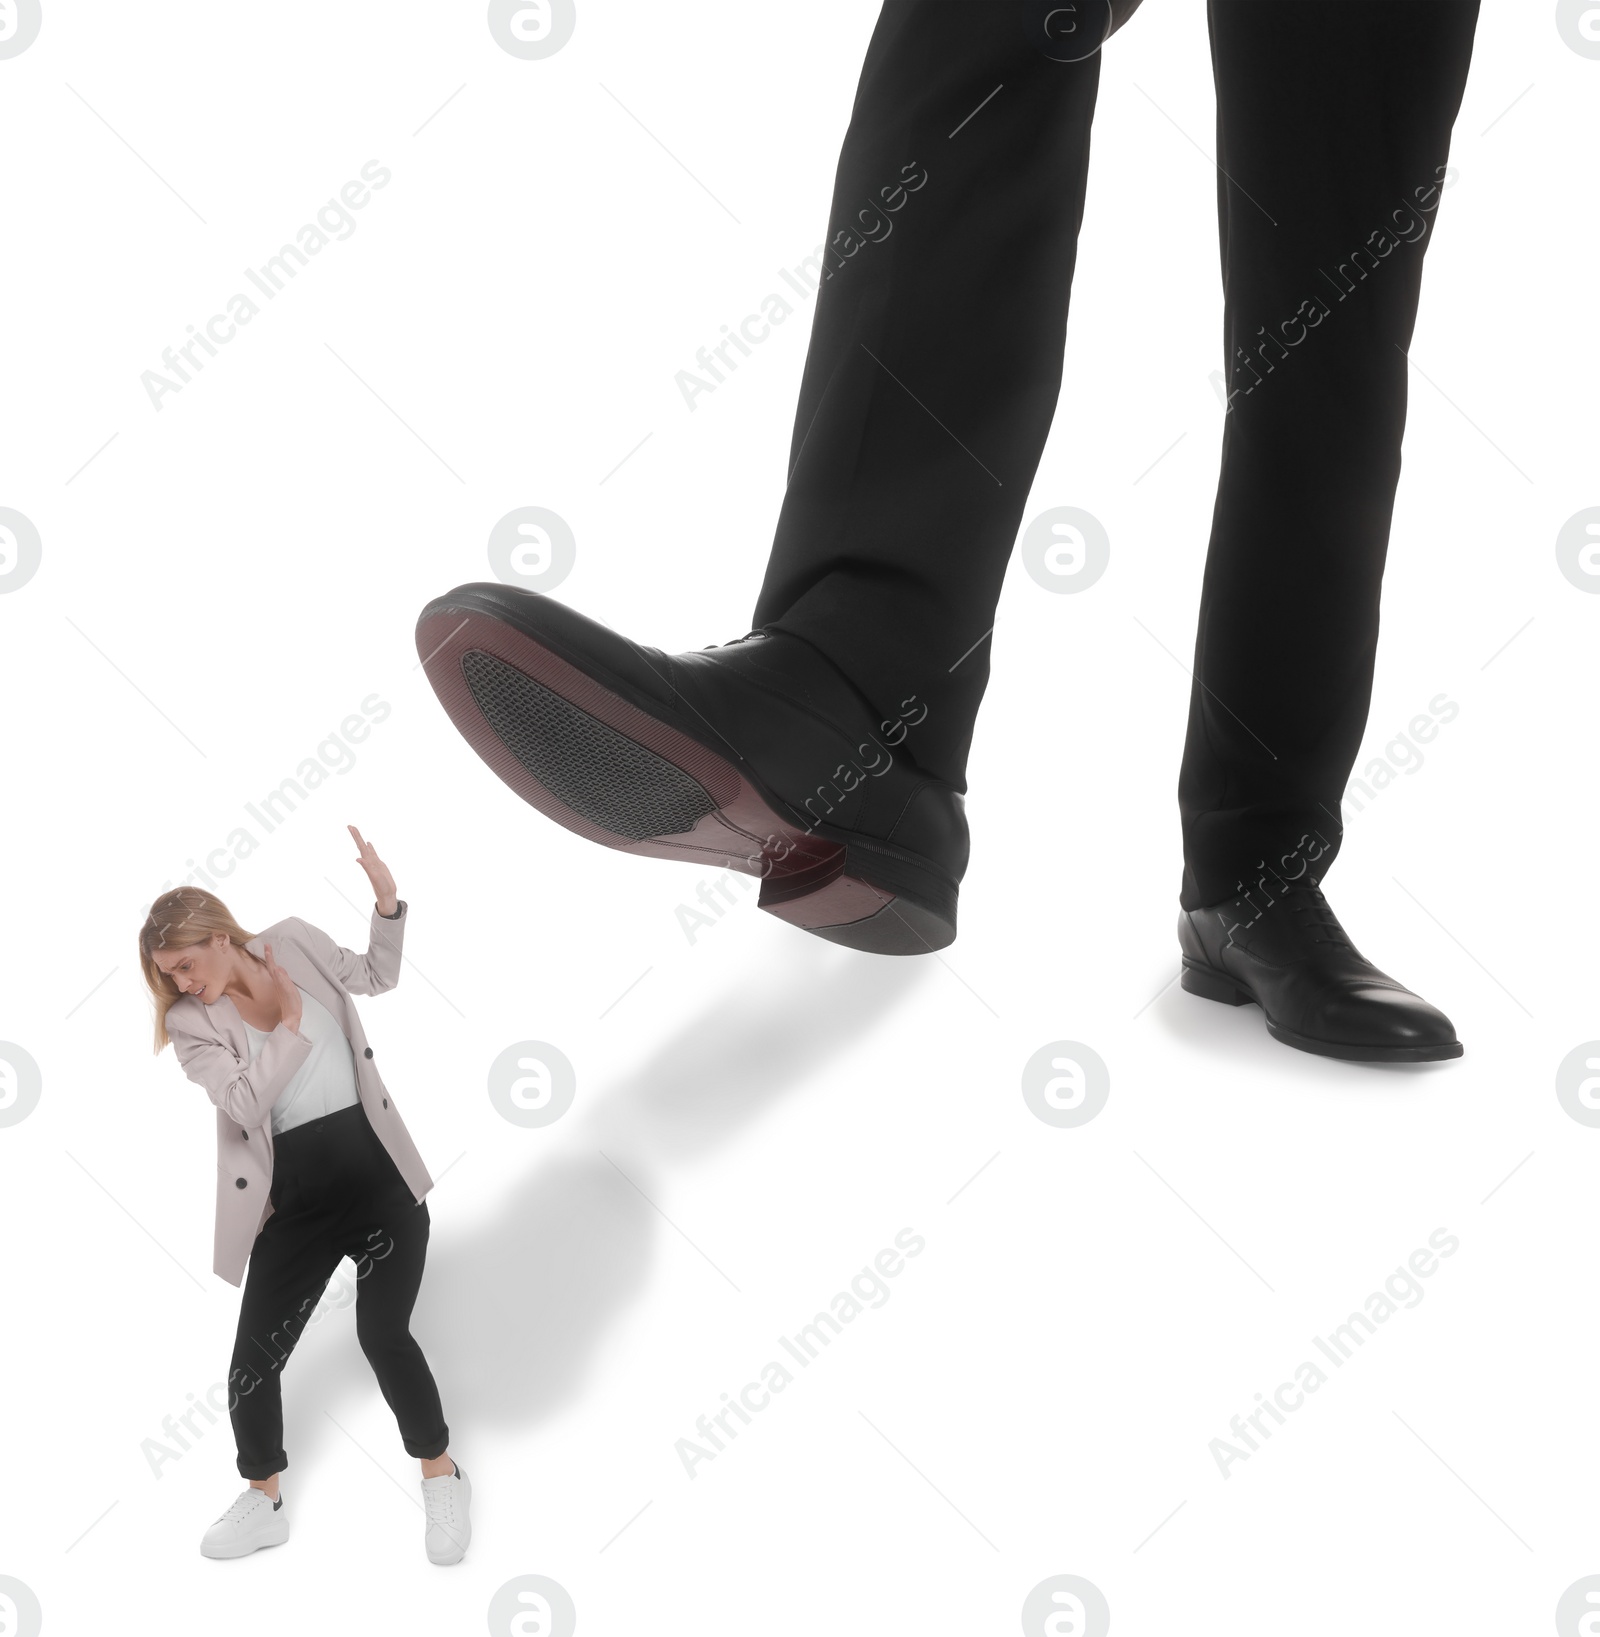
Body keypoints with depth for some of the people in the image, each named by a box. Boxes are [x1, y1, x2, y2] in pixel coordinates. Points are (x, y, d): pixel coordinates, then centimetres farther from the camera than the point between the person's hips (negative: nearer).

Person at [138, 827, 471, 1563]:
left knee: (382, 1333, -11)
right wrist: (287, 1023, -14)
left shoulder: (294, 942, 0)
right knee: (254, 1360, 3)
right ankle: (263, 1502, 29)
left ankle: (441, 1475, 13)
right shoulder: (190, 1022, -6)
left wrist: (386, 899, 5)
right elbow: (245, 1101, -20)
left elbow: (378, 976, 17)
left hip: (381, 1179, -1)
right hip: (293, 1204, 1)